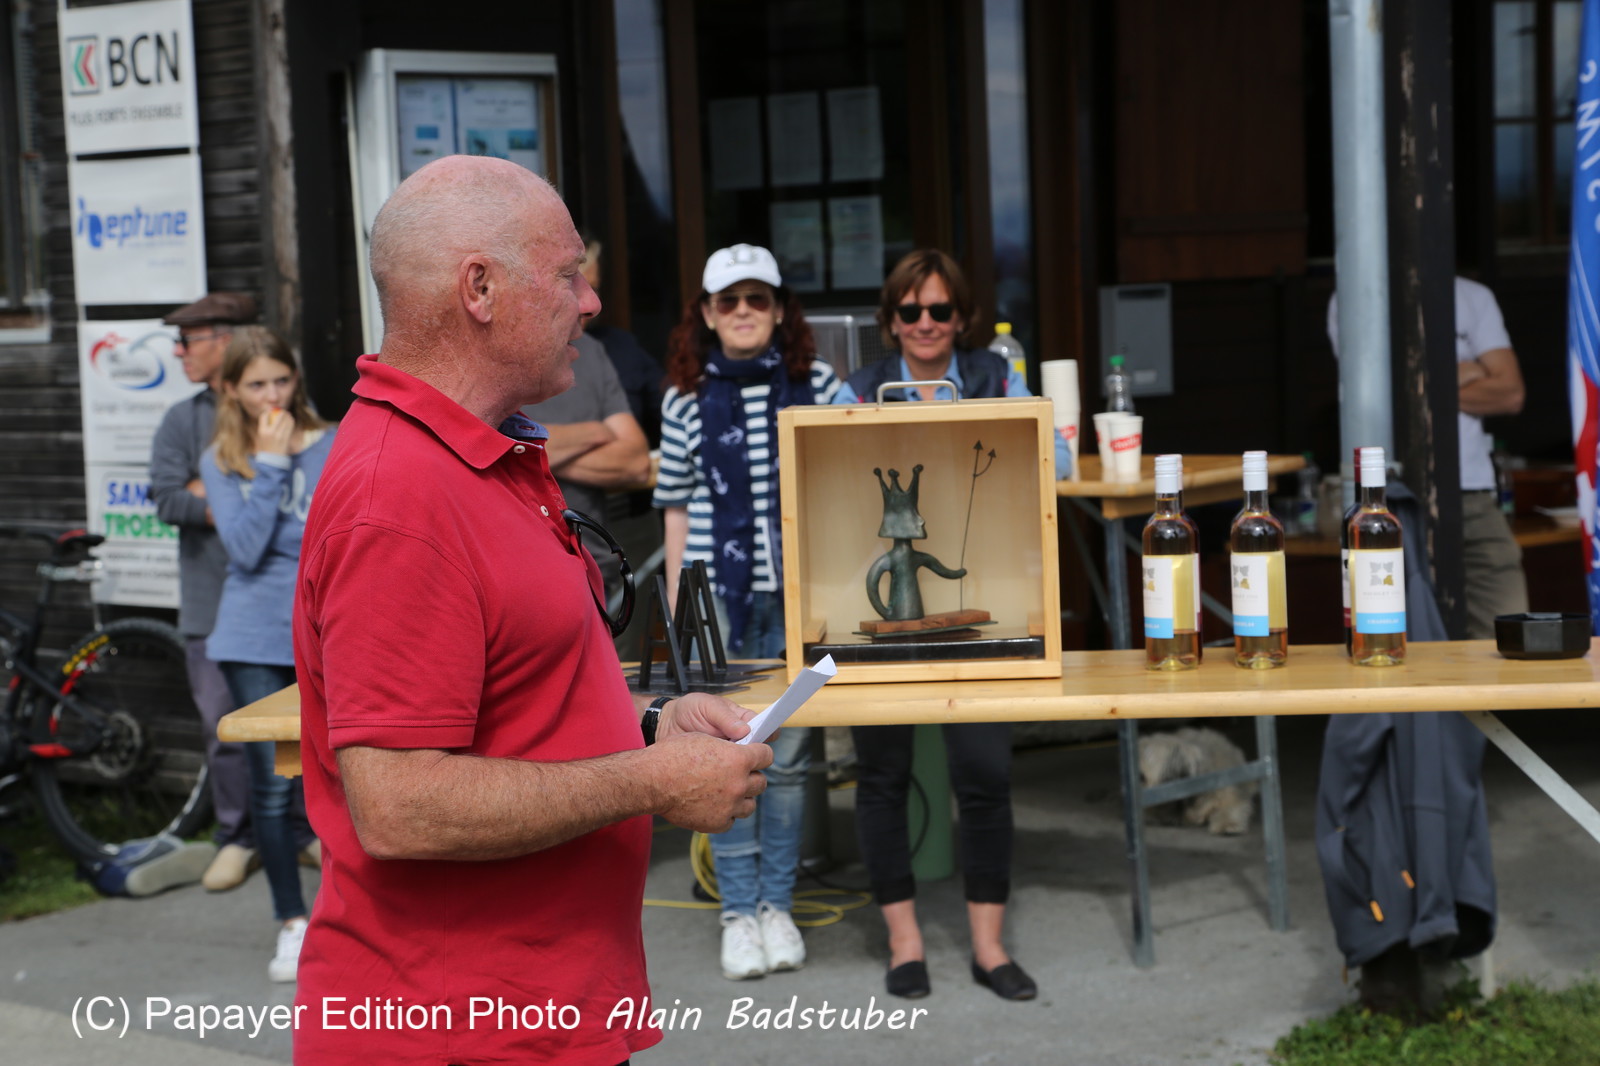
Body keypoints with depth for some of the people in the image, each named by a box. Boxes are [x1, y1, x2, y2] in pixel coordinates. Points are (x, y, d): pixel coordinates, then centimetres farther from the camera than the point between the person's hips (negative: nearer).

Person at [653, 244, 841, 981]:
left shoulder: (816, 384, 4)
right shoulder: (686, 398, 4)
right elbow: (676, 506, 8)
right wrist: (676, 601, 5)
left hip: (797, 591, 0)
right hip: (718, 591, 0)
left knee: (788, 754, 5)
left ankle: (777, 905, 18)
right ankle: (739, 911, 11)